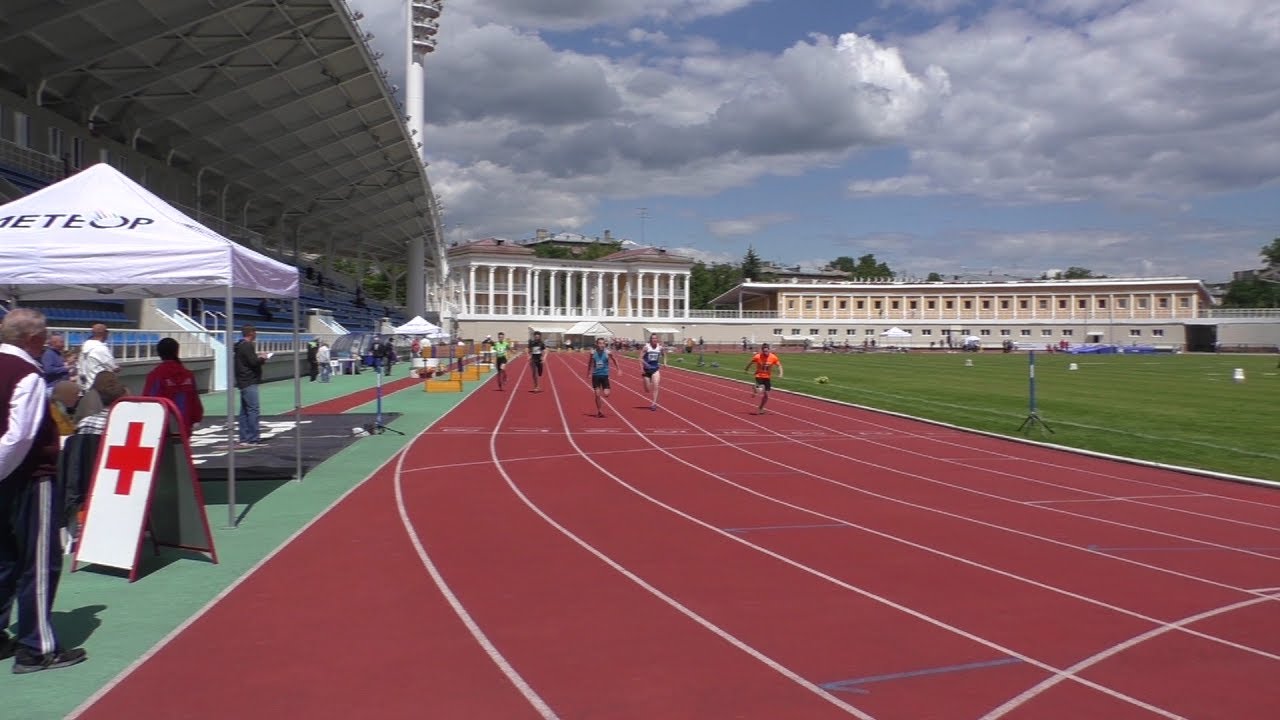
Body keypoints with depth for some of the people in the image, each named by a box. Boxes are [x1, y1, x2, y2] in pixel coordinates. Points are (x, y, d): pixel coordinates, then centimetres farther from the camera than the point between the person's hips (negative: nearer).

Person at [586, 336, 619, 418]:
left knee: (606, 394, -9)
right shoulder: (593, 353, -4)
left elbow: (614, 360, 8)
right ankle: (599, 411, 10)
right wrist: (588, 373, 16)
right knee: (597, 394, -3)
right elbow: (590, 363, 11)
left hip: (605, 375, 0)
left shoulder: (608, 353, -7)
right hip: (596, 375, 0)